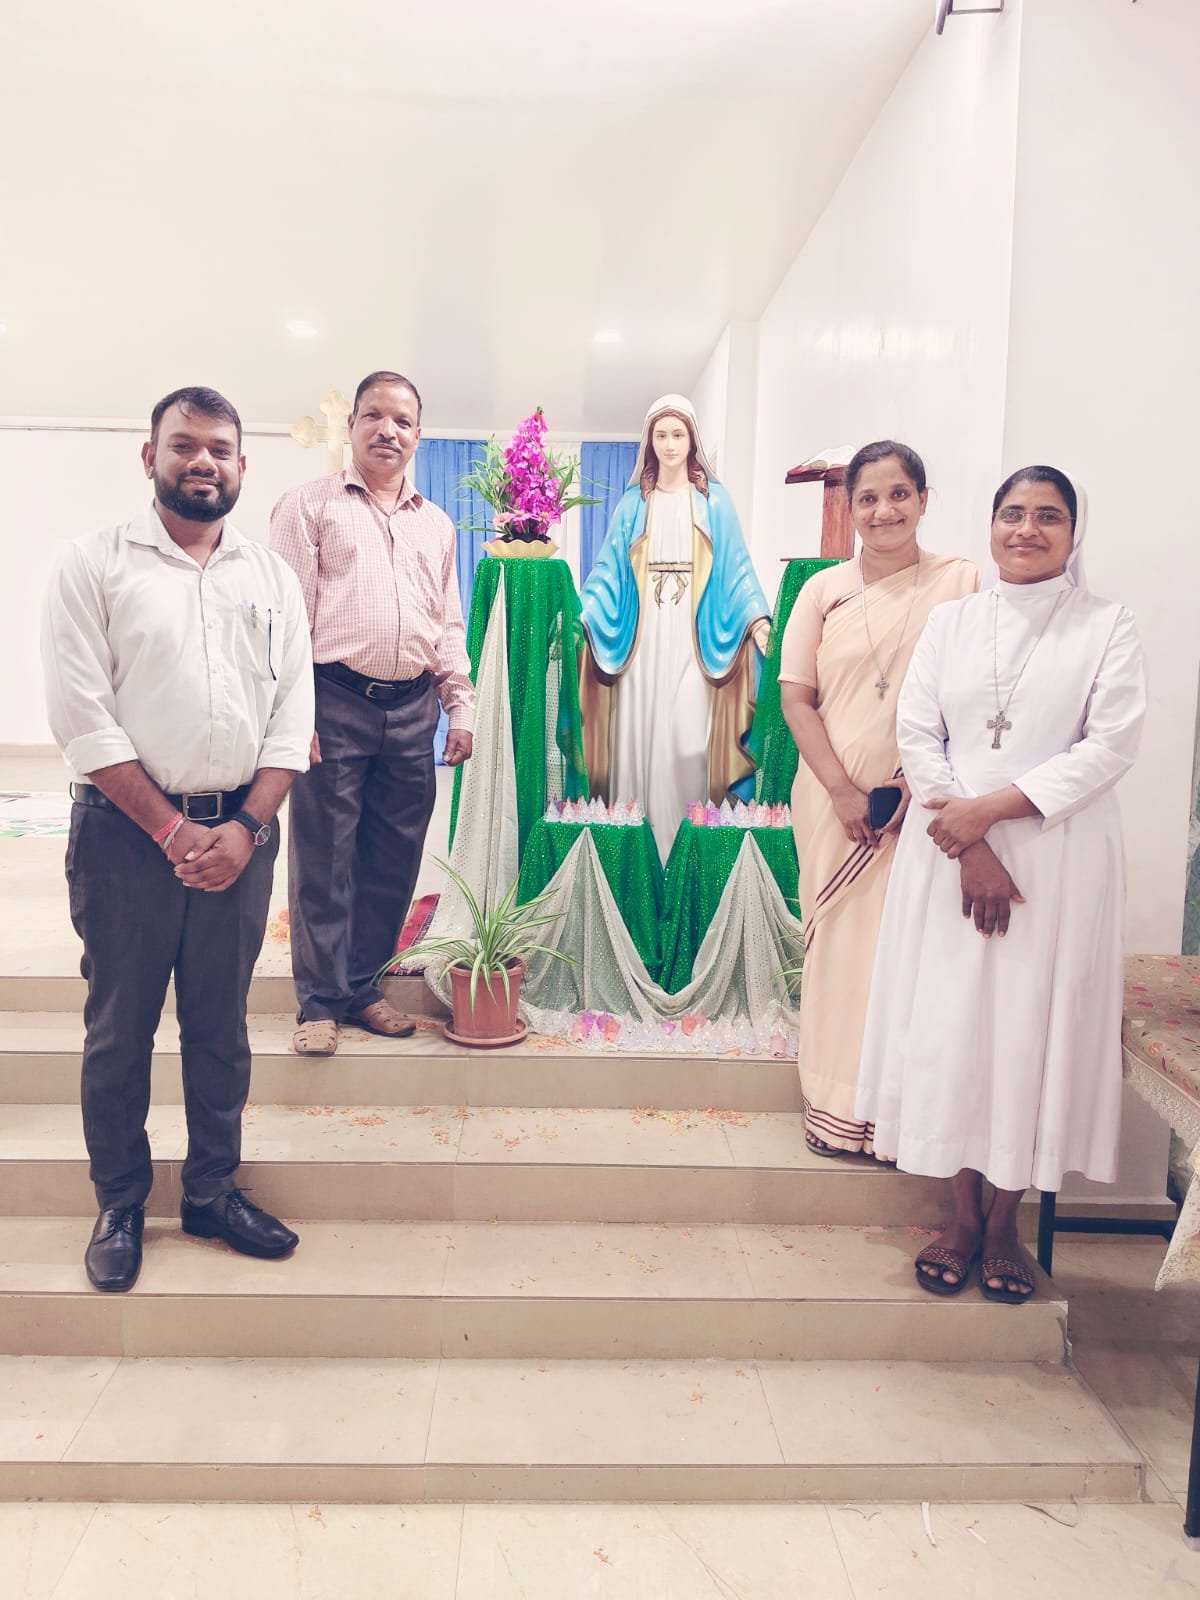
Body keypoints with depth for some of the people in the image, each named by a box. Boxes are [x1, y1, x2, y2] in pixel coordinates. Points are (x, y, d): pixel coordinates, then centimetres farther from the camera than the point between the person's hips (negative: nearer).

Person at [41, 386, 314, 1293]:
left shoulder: (272, 577, 9)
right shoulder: (96, 564, -1)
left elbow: (293, 712, 4)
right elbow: (82, 714, -8)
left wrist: (247, 827, -8)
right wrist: (171, 829, -13)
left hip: (241, 829, 3)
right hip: (127, 829, -2)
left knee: (222, 1023, 12)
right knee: (120, 1026, 8)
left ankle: (213, 1190, 28)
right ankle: (120, 1204, 25)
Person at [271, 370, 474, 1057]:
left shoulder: (437, 524, 19)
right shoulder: (311, 504, 4)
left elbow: (450, 625, 20)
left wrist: (461, 708, 12)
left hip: (413, 709, 5)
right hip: (335, 702, -4)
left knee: (393, 859, 8)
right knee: (323, 859, 0)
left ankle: (363, 984, 23)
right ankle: (320, 1001, 12)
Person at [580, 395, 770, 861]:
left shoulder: (713, 500, 9)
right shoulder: (633, 503, 13)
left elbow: (735, 567, 3)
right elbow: (608, 569, 7)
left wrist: (757, 616, -12)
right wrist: (580, 613, -8)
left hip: (692, 640, -1)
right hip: (642, 639, 2)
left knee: (687, 741, -8)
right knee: (638, 738, -2)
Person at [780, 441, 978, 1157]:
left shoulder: (962, 582, 1)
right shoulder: (824, 591, 5)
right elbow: (796, 698, 1)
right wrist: (843, 790, -9)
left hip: (925, 802, -1)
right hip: (834, 797, 2)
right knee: (838, 943, 8)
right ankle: (836, 1107, 22)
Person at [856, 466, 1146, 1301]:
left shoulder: (1107, 626, 2)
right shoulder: (951, 621, 9)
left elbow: (1111, 744, -8)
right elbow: (917, 733, 1)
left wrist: (990, 808, -17)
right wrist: (969, 848, -11)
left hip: (1058, 857, -2)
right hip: (952, 852, 2)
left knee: (1035, 1028, 3)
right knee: (951, 1023, 4)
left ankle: (1006, 1223, 20)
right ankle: (963, 1217, 20)